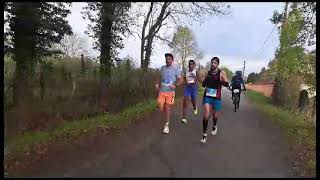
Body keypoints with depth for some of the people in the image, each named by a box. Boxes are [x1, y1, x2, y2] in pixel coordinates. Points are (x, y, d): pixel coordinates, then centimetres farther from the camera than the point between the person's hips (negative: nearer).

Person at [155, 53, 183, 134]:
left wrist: (175, 85, -23)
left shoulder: (176, 69, -6)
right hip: (161, 91, 3)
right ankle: (167, 112, 36)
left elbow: (181, 80, -6)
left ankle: (166, 125, 18)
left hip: (170, 91, -3)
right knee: (161, 109, 0)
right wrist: (157, 83, 3)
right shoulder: (162, 68, 7)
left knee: (167, 108, 1)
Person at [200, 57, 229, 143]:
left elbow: (227, 84, -7)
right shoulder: (208, 72, 4)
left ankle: (214, 126, 48)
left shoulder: (221, 72, -4)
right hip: (207, 96, 1)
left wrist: (221, 81, -28)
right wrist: (205, 81, -10)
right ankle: (204, 134, -4)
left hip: (216, 97, -1)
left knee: (215, 114, 16)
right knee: (206, 114, -13)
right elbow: (203, 85, 13)